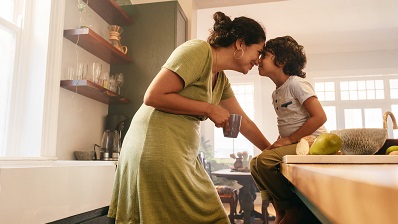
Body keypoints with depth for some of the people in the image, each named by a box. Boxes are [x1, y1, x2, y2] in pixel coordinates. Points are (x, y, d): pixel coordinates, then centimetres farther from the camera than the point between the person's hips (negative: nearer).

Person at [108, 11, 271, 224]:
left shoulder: (221, 79, 14)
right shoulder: (198, 50, -12)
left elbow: (243, 122, 20)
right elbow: (153, 96, -19)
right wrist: (209, 109, -14)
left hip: (183, 156, 9)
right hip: (156, 150, -9)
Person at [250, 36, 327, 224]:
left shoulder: (296, 83, -10)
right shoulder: (276, 93, 16)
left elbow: (319, 117, -18)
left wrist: (289, 140, -18)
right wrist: (279, 142, 3)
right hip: (293, 145, 9)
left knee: (264, 160, -25)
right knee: (255, 162, 5)